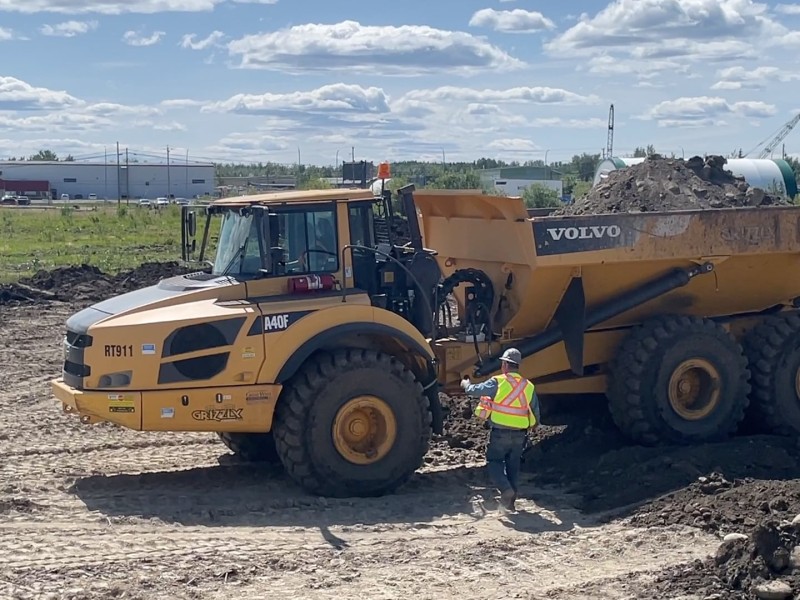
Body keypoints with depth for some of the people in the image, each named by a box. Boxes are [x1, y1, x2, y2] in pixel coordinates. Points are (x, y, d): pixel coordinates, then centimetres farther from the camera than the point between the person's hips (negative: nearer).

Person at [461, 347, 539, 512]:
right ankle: (510, 501, 15)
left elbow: (473, 390, -4)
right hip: (519, 435, 4)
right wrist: (534, 424, 34)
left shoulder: (498, 382, -10)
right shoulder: (529, 386, 5)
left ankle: (506, 489, -16)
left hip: (500, 432, -4)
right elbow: (535, 411, 13)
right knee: (513, 466, 13)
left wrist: (466, 383, 19)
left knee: (494, 461, 7)